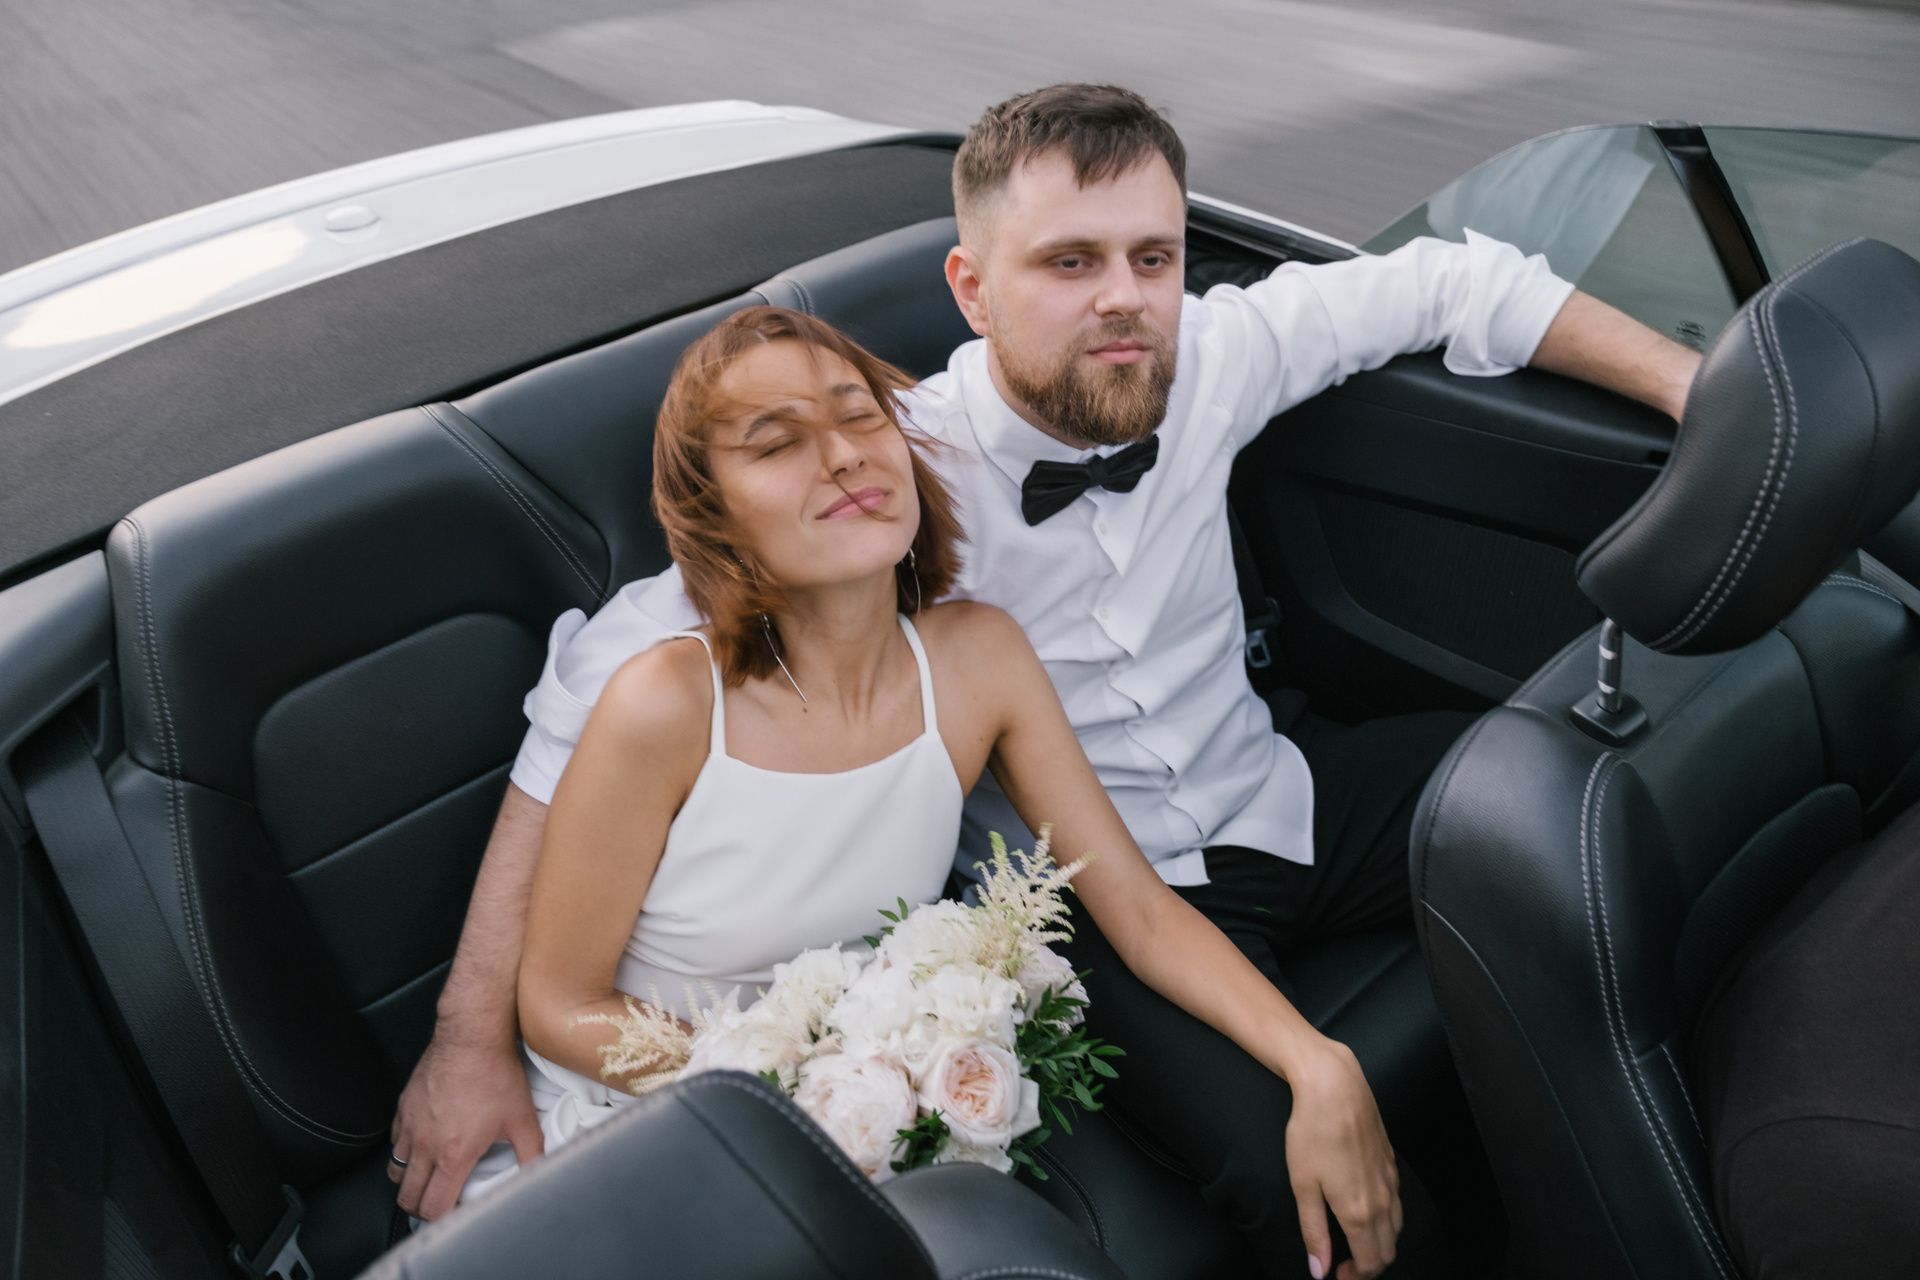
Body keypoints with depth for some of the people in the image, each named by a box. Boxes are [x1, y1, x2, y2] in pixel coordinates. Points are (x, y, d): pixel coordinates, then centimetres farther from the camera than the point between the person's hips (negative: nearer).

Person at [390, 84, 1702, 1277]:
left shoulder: (1208, 359, -9)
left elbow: (1438, 284, 5)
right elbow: (606, 686, -22)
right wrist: (476, 1033, -23)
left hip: (1277, 790, 5)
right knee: (1290, 1172, -29)